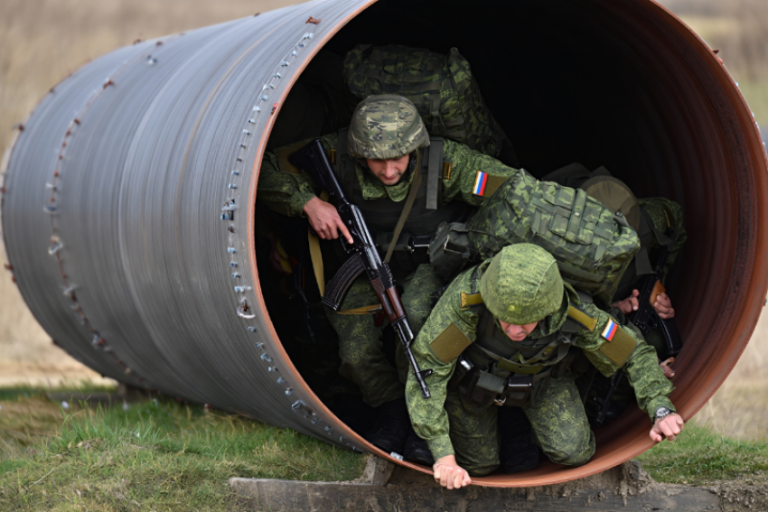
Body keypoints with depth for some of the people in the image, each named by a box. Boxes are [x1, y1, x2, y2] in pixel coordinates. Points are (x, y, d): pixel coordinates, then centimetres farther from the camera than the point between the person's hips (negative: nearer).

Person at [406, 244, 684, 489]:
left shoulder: (574, 315, -37)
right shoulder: (466, 297, -45)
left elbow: (635, 352, -18)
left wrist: (661, 409, -30)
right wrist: (443, 454, -41)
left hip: (540, 375, 1)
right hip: (474, 373, -1)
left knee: (573, 452, -13)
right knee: (478, 466, 6)